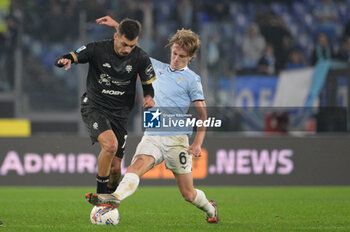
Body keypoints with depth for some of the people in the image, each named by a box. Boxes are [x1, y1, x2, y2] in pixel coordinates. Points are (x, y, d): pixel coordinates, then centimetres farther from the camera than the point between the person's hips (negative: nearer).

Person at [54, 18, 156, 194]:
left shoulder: (140, 58, -5)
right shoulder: (97, 49, -12)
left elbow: (149, 84, 10)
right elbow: (61, 60, -8)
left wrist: (149, 97, -13)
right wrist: (64, 60, -33)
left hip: (119, 113, 3)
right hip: (94, 107, -3)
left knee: (115, 167, 0)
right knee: (110, 144, -31)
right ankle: (100, 192, -12)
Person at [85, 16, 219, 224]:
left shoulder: (192, 80, 2)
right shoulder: (158, 68, 16)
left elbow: (203, 115, 0)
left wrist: (198, 143, -13)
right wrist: (117, 26, 21)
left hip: (176, 139, -3)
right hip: (152, 136, 3)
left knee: (188, 194, 1)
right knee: (137, 166, -28)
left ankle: (210, 207, 32)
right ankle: (115, 197, -53)